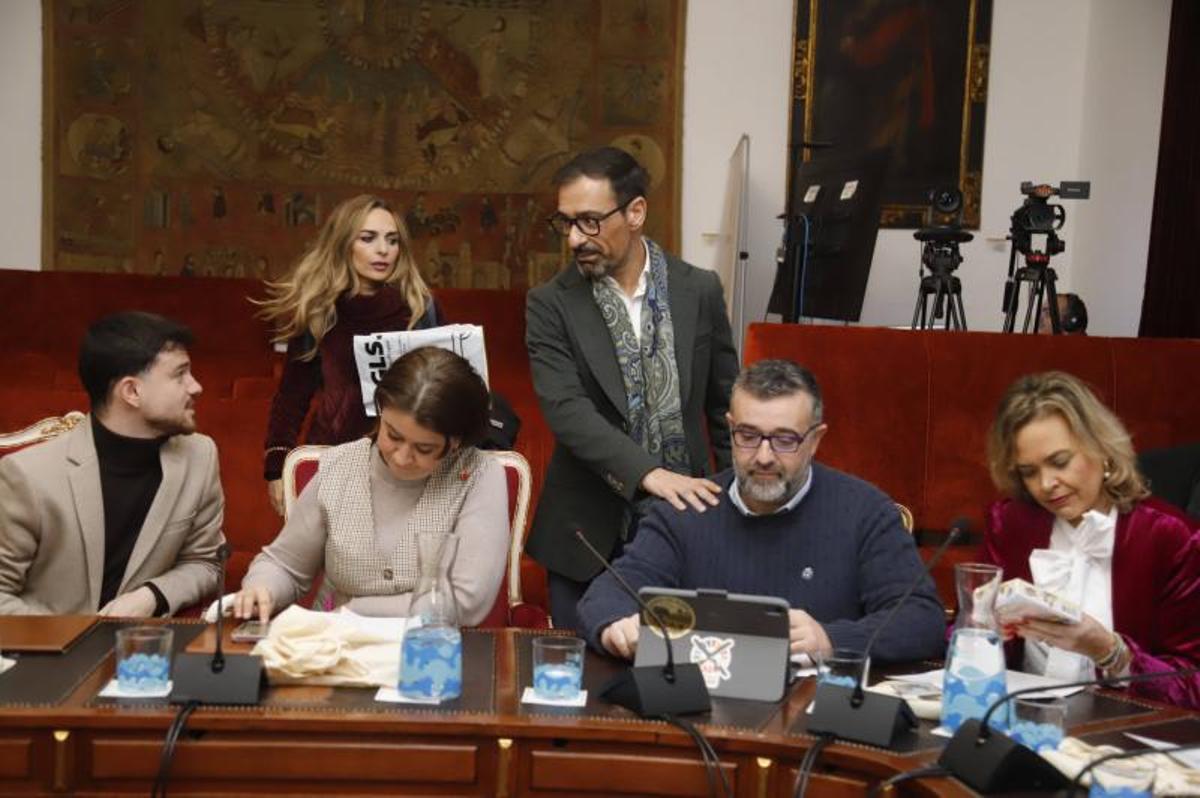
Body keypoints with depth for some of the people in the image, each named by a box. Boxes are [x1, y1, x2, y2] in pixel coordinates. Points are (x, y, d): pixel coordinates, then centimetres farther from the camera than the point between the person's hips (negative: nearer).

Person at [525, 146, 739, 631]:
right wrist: (649, 474, -28)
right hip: (590, 533, -1)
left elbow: (725, 405, 8)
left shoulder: (699, 291, 1)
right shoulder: (550, 305, -5)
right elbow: (565, 409, -17)